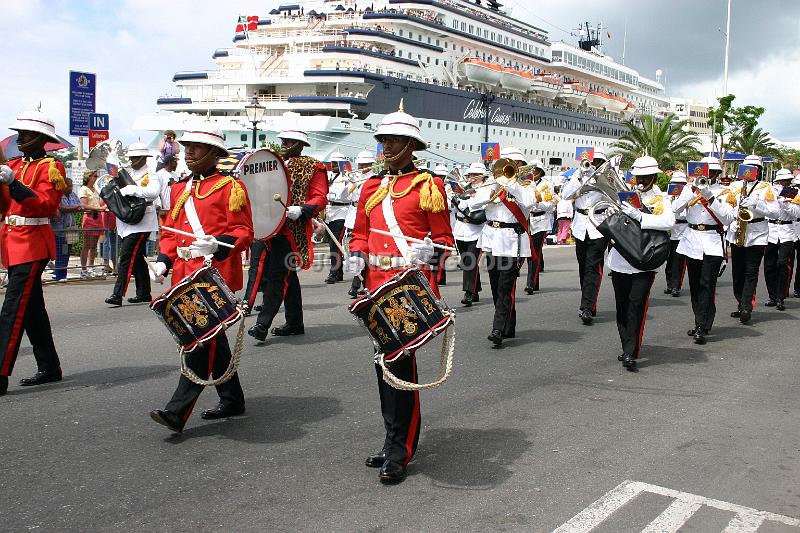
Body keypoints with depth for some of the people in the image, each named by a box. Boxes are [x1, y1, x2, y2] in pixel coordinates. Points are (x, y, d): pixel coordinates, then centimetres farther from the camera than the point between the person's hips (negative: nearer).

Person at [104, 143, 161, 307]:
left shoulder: (150, 174, -7)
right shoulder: (131, 175, 19)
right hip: (128, 224, 9)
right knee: (137, 258, 13)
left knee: (127, 257, -14)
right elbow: (120, 193, 29)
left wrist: (133, 190, -27)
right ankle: (144, 293, 21)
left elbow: (153, 192, -27)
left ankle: (118, 295, -15)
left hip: (141, 224, -9)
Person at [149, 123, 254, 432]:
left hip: (216, 274, -8)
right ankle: (232, 400, 27)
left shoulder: (230, 187, -3)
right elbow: (170, 232, 21)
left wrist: (217, 244, -26)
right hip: (186, 275, 8)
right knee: (212, 338, 14)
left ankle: (178, 411, -10)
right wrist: (163, 261, 6)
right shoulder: (179, 190, 18)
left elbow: (244, 232, -8)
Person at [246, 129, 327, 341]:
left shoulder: (312, 167, 0)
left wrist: (301, 210, -23)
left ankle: (262, 324, -7)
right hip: (266, 227, 7)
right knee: (287, 276, 12)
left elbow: (320, 198, -7)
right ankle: (294, 323, 20)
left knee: (278, 276, -8)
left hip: (289, 231, -7)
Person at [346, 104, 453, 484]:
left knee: (401, 360, -8)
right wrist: (358, 256, 0)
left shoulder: (428, 186, -1)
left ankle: (399, 452, 2)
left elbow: (444, 237, 0)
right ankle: (396, 440, 25)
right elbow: (361, 232, 19)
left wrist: (430, 249, -20)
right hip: (378, 283, 6)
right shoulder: (372, 187, 15)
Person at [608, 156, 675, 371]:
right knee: (622, 307, 9)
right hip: (620, 261, 4)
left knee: (636, 305, -11)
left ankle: (631, 354, -10)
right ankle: (627, 348, 22)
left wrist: (639, 216, -25)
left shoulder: (660, 199, 2)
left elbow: (668, 222, -16)